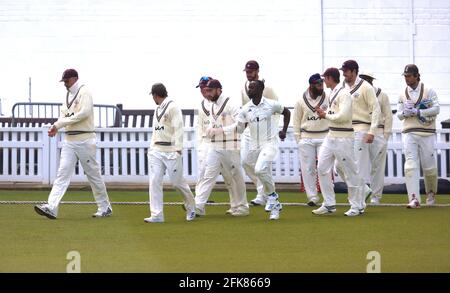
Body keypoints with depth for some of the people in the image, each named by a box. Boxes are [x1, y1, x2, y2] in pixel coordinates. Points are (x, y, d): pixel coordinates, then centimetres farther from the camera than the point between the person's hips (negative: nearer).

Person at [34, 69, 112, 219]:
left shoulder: (84, 92, -9)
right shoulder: (68, 95, 16)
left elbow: (84, 113, -22)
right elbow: (64, 115, 15)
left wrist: (60, 123, -19)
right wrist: (56, 126, -7)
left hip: (84, 140, -7)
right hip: (69, 140, 7)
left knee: (93, 174, 2)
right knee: (63, 173, -4)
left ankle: (105, 208, 15)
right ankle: (51, 208, -15)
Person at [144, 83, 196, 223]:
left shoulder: (172, 107, -7)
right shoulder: (157, 109, 18)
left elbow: (178, 129, -13)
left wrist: (178, 149, -19)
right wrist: (151, 148, 12)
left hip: (171, 151, -7)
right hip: (156, 151, 7)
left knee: (177, 182, -2)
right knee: (154, 181, -4)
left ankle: (191, 208, 20)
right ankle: (156, 215, -5)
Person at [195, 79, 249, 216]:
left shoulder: (230, 105, -11)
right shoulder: (212, 106, 13)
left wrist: (221, 130, -24)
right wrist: (210, 129, 1)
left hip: (230, 148, -7)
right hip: (214, 147, 7)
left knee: (235, 177, 4)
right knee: (207, 175, -4)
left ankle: (241, 207, 16)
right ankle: (198, 206, -10)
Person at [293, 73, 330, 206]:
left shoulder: (328, 99, 1)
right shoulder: (301, 101, 3)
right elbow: (296, 121, 9)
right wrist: (298, 139, 2)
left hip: (324, 137, -1)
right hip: (306, 139, 1)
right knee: (308, 169, 2)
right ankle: (312, 197, 9)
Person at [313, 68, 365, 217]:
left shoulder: (343, 94, -14)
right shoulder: (332, 94, 15)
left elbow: (343, 116, -23)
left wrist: (326, 115, -12)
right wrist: (323, 112, 5)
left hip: (343, 137, -10)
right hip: (331, 136, 10)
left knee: (350, 171, -3)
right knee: (322, 168, 5)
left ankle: (356, 206, 4)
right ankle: (329, 204, 10)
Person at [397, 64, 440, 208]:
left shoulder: (429, 91, 2)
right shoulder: (403, 95, 13)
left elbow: (436, 109, -9)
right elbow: (399, 114, 11)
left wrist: (417, 112, -17)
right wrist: (405, 112, -12)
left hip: (427, 133, -2)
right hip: (409, 133, 2)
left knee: (429, 166, 3)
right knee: (411, 165, -12)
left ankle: (431, 193, 28)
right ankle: (414, 199, -18)